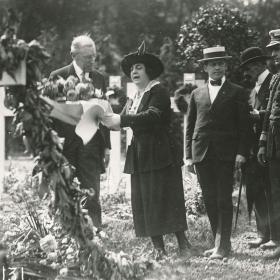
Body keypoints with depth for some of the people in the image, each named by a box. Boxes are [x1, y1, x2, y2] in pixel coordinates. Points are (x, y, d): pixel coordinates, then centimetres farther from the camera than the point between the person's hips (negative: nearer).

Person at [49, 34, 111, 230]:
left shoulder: (98, 78, 11)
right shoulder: (58, 77, -2)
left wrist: (106, 146, 10)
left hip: (91, 146, 3)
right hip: (66, 145, -3)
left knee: (92, 195, -2)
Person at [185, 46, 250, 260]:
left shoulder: (236, 92, 5)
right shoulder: (197, 94, 15)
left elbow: (244, 125, 1)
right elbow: (190, 126, 15)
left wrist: (241, 152, -8)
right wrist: (189, 155, 8)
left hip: (226, 153, -4)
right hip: (202, 152, 4)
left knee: (224, 200, -6)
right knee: (210, 200, 6)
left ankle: (223, 246, -5)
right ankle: (219, 242, 13)